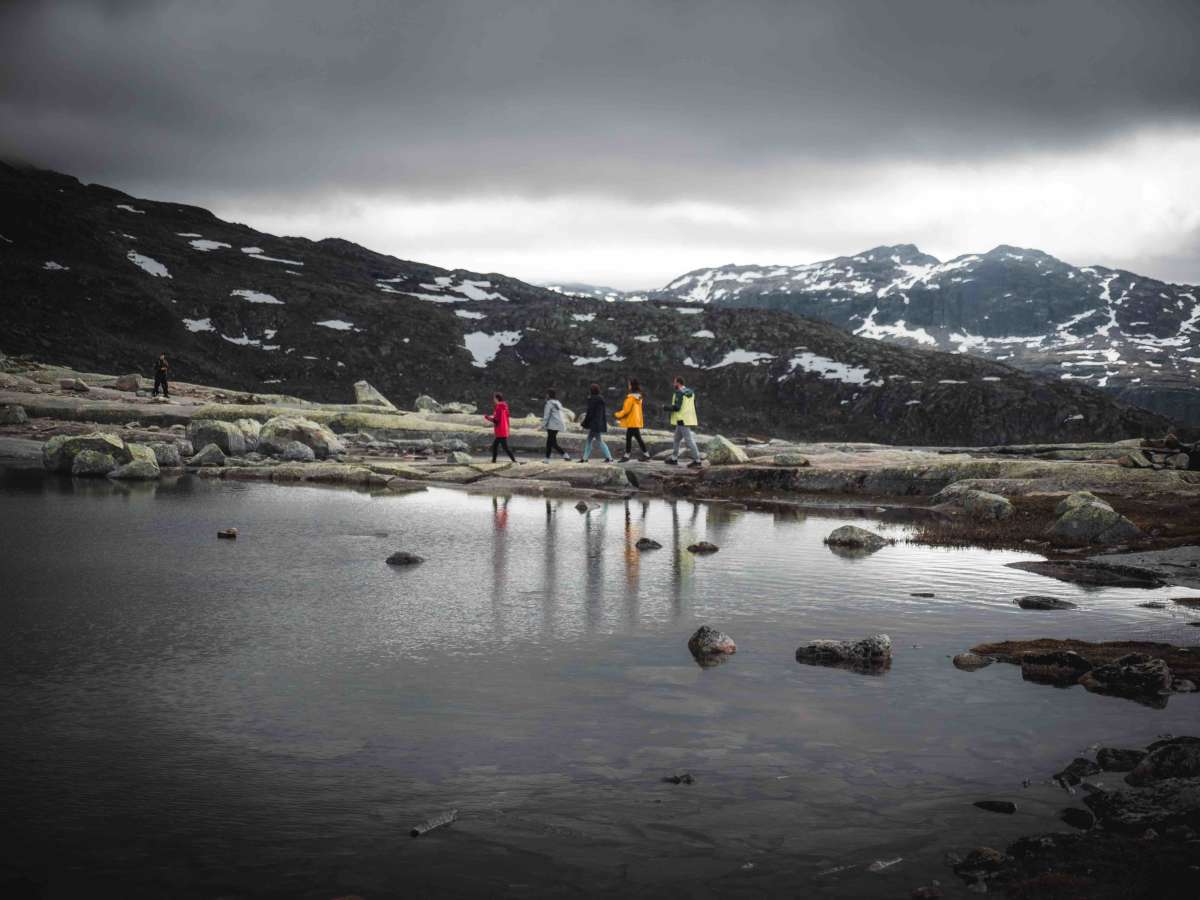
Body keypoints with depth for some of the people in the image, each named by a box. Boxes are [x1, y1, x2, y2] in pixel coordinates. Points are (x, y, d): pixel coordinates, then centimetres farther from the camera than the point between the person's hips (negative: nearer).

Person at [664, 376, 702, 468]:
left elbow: (676, 407, -21)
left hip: (683, 420, -10)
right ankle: (674, 459, 24)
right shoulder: (690, 392, 13)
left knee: (689, 440, -9)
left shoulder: (679, 393, -15)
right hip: (689, 418, 10)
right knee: (677, 439, 19)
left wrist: (667, 408, -4)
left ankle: (697, 461, -10)